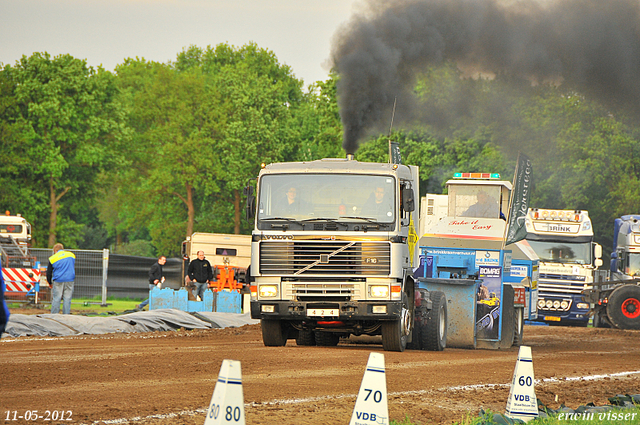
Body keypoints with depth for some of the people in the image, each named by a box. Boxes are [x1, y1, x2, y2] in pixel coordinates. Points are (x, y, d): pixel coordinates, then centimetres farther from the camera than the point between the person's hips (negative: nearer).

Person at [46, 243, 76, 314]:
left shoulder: (53, 258, 1)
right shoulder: (71, 255, 8)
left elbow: (49, 272, 7)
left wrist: (50, 282, 21)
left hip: (58, 281, -2)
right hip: (69, 280, 2)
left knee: (56, 299, 3)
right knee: (67, 299, 3)